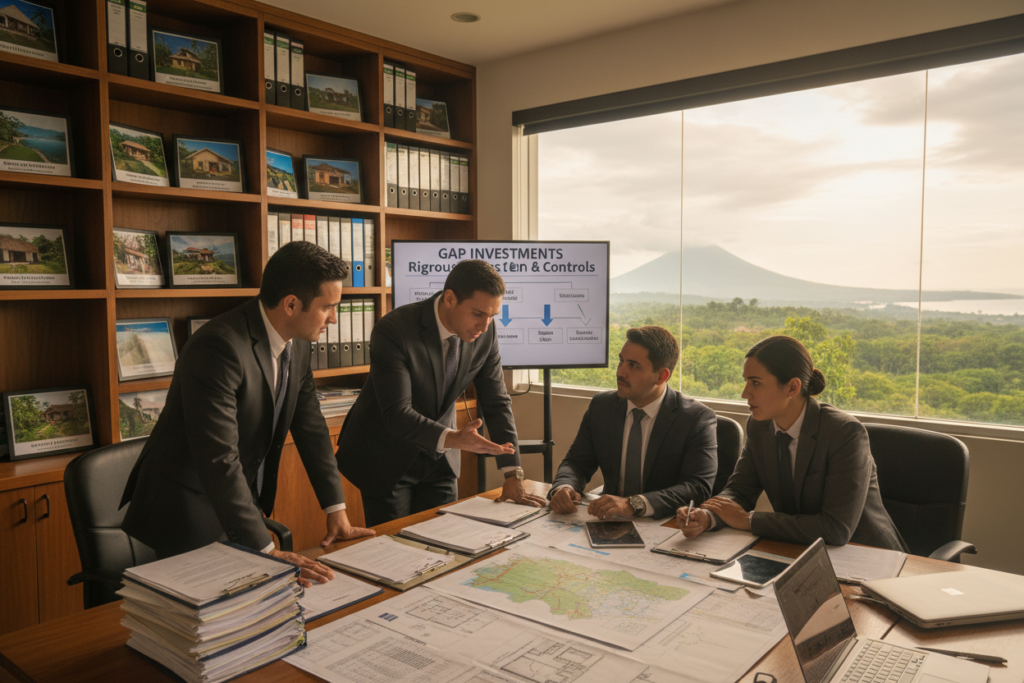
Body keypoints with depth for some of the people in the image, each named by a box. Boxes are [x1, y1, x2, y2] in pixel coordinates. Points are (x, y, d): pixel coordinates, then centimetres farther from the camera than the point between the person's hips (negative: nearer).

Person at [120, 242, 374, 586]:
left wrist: (336, 509, 2)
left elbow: (310, 426, 5)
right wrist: (265, 549, -32)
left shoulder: (296, 344, -2)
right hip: (190, 511, -7)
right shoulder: (218, 347, -29)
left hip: (243, 502, 8)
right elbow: (219, 460, -33)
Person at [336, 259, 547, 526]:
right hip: (386, 457, -4)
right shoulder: (393, 330, -27)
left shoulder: (485, 334, -11)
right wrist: (453, 439, -45)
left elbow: (497, 403, -5)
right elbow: (396, 413, -30)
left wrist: (513, 476, -11)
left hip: (438, 457, 5)